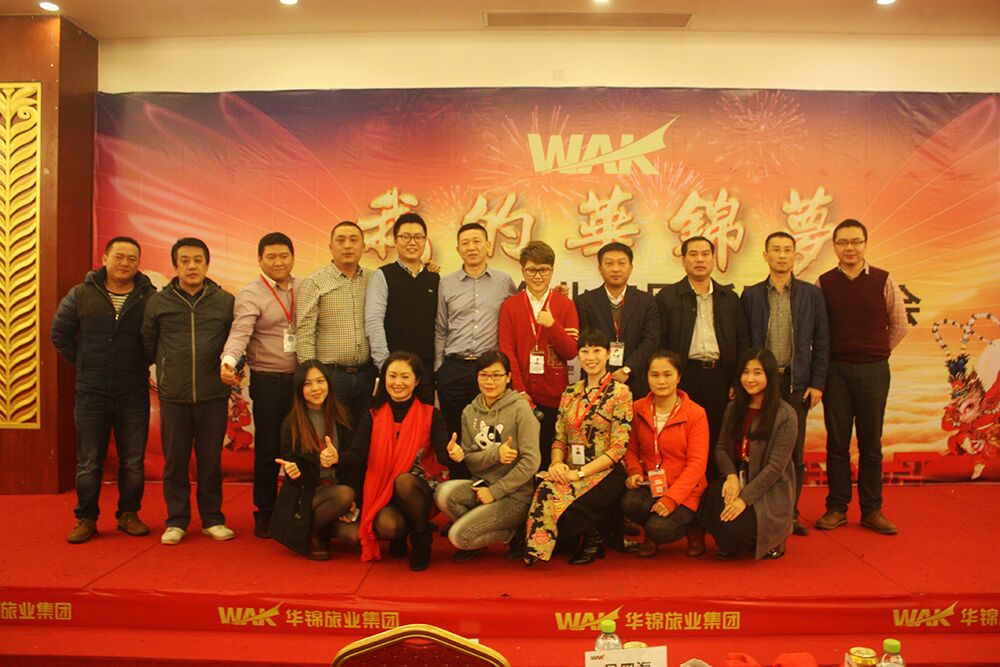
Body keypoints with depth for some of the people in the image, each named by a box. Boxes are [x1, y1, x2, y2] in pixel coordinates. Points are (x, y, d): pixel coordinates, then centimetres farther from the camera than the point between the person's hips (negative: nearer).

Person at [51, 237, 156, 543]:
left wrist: (141, 364, 1)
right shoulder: (80, 295, 0)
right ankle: (86, 519, 19)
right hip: (91, 392, 0)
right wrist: (84, 363, 7)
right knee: (88, 462, 8)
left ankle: (128, 515, 22)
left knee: (133, 461, 8)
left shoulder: (150, 297, -4)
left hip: (134, 394, 0)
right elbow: (60, 333, 11)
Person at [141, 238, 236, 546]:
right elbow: (147, 344, 11)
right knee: (175, 461, 8)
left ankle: (212, 518, 21)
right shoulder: (158, 302, 3)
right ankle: (176, 520, 21)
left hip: (213, 396, 0)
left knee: (211, 460, 9)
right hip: (173, 396, 0)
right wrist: (164, 371, 12)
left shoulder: (225, 301, 3)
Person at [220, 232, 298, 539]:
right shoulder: (250, 295, -5)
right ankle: (265, 513, 19)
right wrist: (229, 359, -38)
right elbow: (240, 331, -20)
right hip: (268, 381, -4)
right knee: (268, 448, 4)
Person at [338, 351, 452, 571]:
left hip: (418, 490, -1)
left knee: (403, 480, -34)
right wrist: (337, 457, -33)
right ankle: (400, 535, 10)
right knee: (386, 526, -31)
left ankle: (422, 539, -9)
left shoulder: (431, 415, -1)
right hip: (382, 491, 1)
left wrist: (451, 453, -42)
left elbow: (442, 454, -16)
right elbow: (357, 455, -9)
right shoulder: (372, 417, 4)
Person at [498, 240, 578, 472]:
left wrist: (552, 324, -17)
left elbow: (571, 352, 0)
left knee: (550, 454, 2)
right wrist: (520, 391, -10)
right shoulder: (510, 305, 6)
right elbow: (507, 351, -1)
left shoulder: (565, 305, 5)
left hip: (554, 395, 0)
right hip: (521, 394, 0)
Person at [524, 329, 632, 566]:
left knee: (557, 498, -30)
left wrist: (580, 473, -17)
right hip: (569, 472, 4)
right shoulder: (570, 393, 14)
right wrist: (557, 464, -9)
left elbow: (618, 448, -10)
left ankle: (592, 538, 0)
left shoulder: (620, 393, -3)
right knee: (546, 492, -29)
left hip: (605, 473, -4)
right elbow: (559, 438, 14)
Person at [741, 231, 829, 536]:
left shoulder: (812, 294, 6)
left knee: (794, 451, 5)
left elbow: (821, 342, 6)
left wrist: (817, 384, 0)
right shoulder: (751, 295, 6)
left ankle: (790, 512, 16)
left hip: (797, 382, 1)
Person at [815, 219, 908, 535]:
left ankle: (871, 510, 16)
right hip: (836, 370, 0)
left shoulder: (883, 281, 0)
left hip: (873, 370, 0)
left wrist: (877, 353, 9)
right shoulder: (824, 283, 1)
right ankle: (836, 508, 15)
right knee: (837, 441, 6)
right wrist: (826, 361, 3)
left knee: (871, 443, 6)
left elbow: (899, 324, 10)